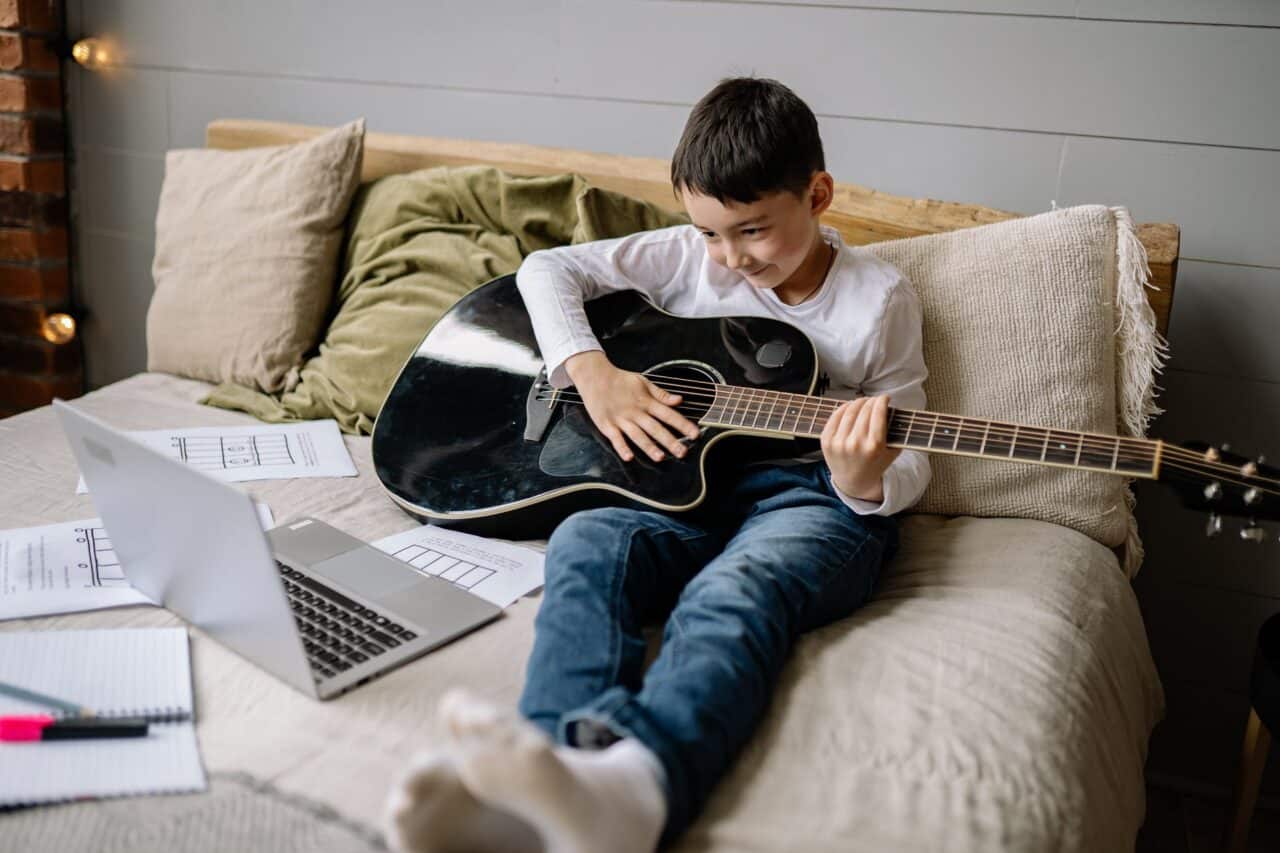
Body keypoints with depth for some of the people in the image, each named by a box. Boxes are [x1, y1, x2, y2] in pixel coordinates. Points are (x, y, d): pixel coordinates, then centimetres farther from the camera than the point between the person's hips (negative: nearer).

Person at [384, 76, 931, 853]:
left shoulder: (880, 298, 4)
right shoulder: (690, 256, 11)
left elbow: (909, 461, 6)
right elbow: (549, 267, 11)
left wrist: (867, 484, -20)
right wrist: (592, 372, -7)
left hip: (815, 496, -3)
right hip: (688, 476, 3)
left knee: (734, 591, -39)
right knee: (587, 542, -32)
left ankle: (631, 781, -69)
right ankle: (552, 771, -58)